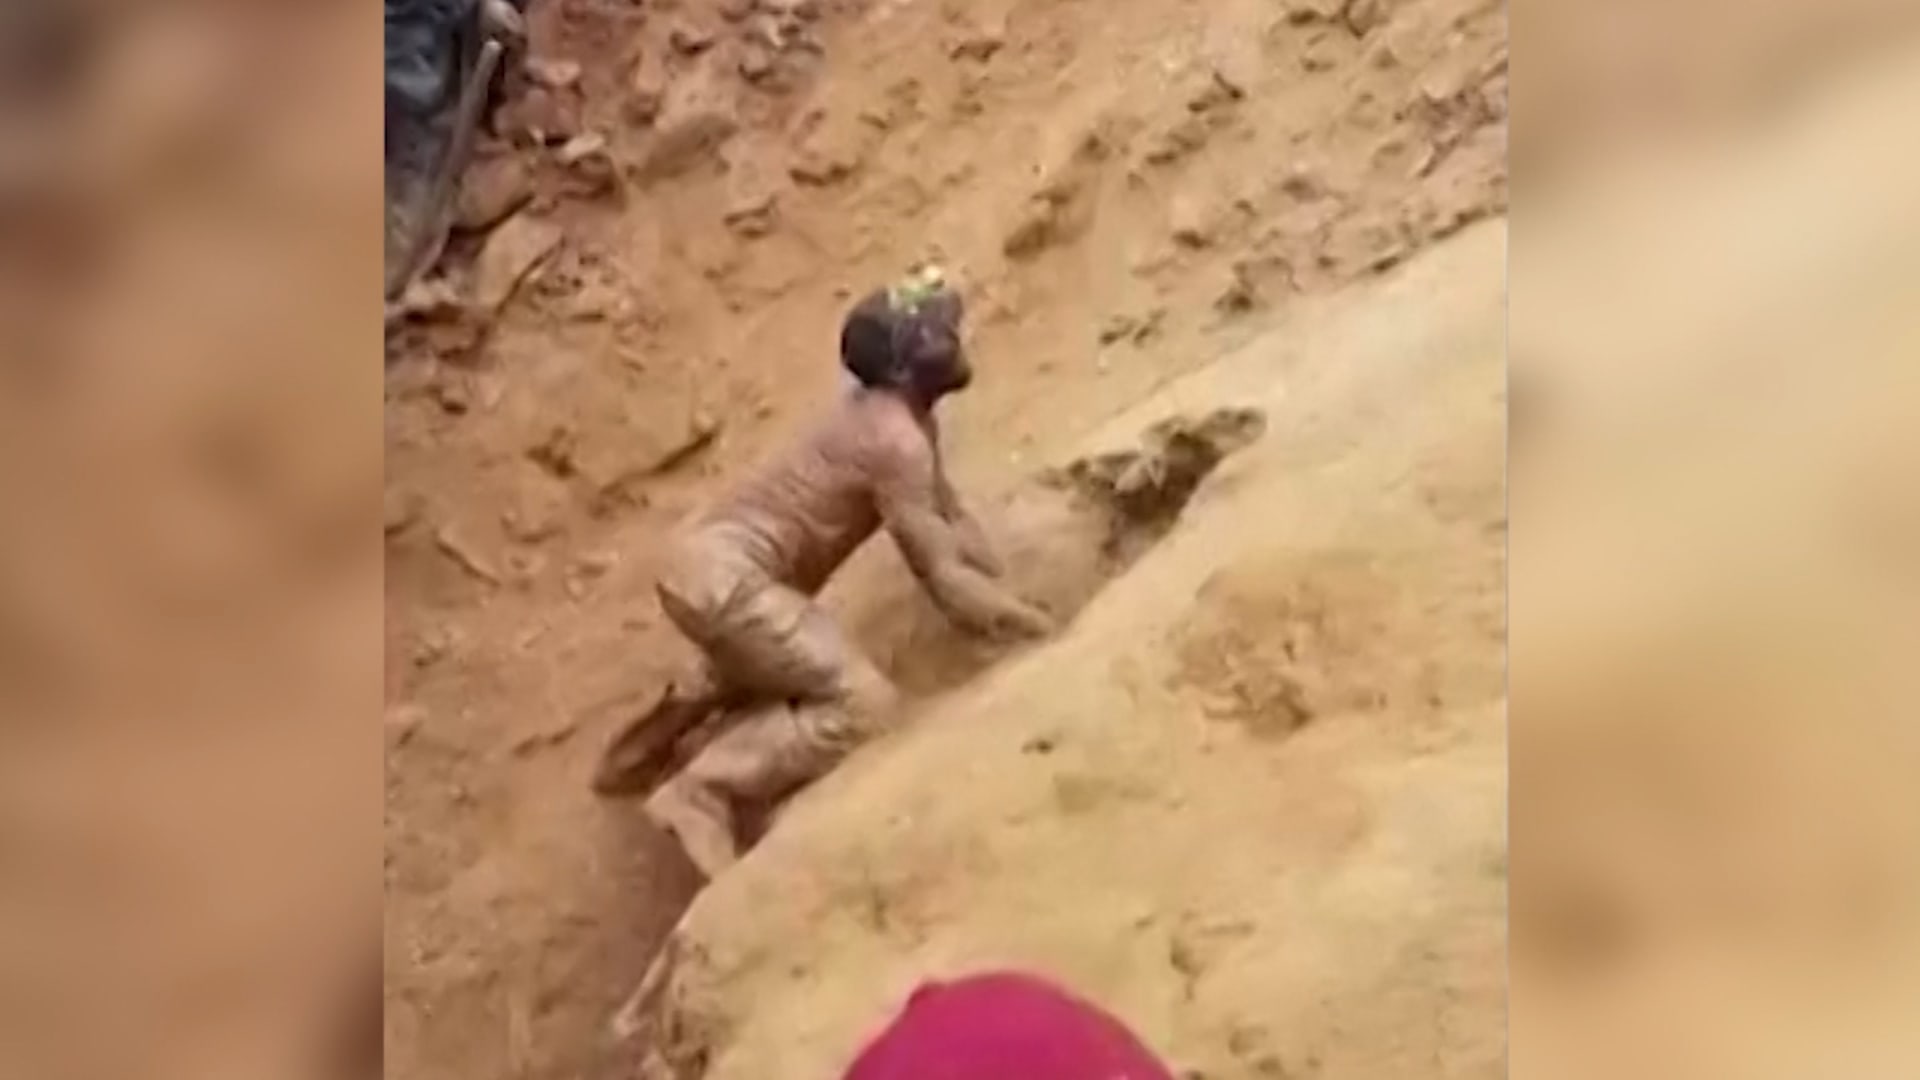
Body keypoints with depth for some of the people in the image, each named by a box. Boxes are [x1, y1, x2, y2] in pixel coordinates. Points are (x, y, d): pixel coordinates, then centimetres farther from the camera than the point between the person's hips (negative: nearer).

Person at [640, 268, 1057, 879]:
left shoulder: (897, 416, 13)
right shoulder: (896, 439, -17)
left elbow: (948, 516, 20)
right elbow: (942, 575, -18)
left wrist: (1007, 603, 12)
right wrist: (1039, 629, -11)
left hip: (710, 560, 10)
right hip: (726, 576, -10)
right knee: (861, 702, -15)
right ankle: (700, 796, -13)